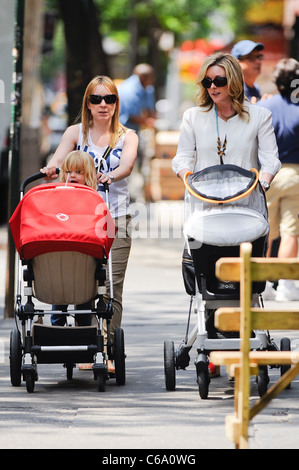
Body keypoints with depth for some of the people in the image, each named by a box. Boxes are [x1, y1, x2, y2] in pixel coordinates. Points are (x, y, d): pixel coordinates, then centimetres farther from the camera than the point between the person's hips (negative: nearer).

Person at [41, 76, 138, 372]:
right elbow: (58, 159, -6)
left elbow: (127, 164, -10)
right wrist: (52, 168, -30)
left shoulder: (127, 136, 10)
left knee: (111, 288, -7)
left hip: (115, 217, 0)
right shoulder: (76, 133, 12)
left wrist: (110, 176, -32)